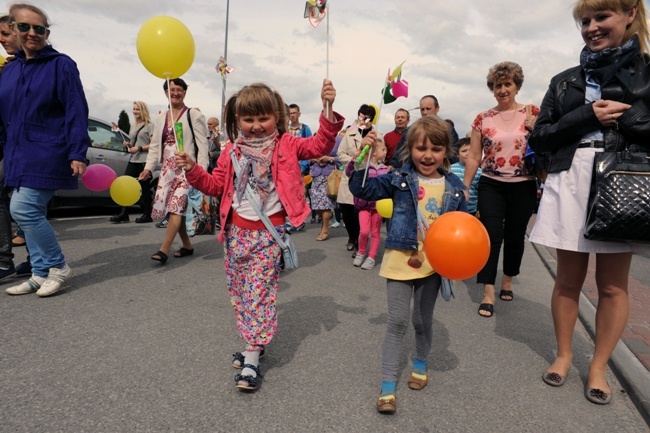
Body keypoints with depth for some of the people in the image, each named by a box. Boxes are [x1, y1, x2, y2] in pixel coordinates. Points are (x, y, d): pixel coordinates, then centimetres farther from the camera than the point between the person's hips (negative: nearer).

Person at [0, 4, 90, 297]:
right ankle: (41, 274, 19)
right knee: (32, 214, 9)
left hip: (47, 152, -7)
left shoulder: (61, 65, -3)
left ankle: (58, 267, 2)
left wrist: (77, 154, -16)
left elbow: (76, 112, -9)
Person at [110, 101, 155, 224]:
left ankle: (147, 215, 6)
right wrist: (128, 145, 10)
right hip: (133, 160, 7)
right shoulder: (134, 126, 22)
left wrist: (139, 148, -16)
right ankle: (124, 213, 1)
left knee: (144, 188, -3)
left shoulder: (149, 125, 0)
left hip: (144, 161, -7)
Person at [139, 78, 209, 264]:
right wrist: (148, 168, 3)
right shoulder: (161, 118, 17)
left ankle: (164, 250, -15)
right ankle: (187, 245, 19)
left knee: (176, 206, -15)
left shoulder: (194, 115, -1)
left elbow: (202, 144, -7)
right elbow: (155, 145, 16)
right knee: (174, 208, 5)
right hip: (167, 168, 6)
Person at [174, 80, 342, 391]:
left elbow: (320, 146, -12)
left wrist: (328, 110, -24)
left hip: (269, 231, -5)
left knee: (260, 292, -4)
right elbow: (215, 185, 10)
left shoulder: (286, 145, -2)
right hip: (237, 231, 5)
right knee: (239, 292, 14)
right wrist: (192, 169, -6)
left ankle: (252, 360, 6)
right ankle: (255, 344, 33)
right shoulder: (233, 150, 6)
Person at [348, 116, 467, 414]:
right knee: (397, 321, 2)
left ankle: (421, 365, 45)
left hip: (433, 263, 3)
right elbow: (362, 189, -10)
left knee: (423, 320, 19)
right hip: (401, 259, -2)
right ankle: (388, 385, 13)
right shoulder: (400, 179, -6)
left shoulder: (454, 187, 1)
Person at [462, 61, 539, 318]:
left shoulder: (533, 114, 1)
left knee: (515, 237, 11)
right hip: (491, 186, 0)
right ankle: (488, 293, 1)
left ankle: (508, 281, 33)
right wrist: (464, 188, 0)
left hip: (523, 187, 1)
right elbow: (473, 157, 3)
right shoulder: (482, 119, 2)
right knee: (491, 237, -5)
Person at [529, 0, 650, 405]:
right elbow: (540, 138, 6)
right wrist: (587, 116, -7)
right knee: (569, 278, 6)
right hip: (571, 183, 2)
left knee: (613, 283, 5)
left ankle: (599, 367, 21)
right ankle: (564, 354, 24)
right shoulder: (565, 81, 12)